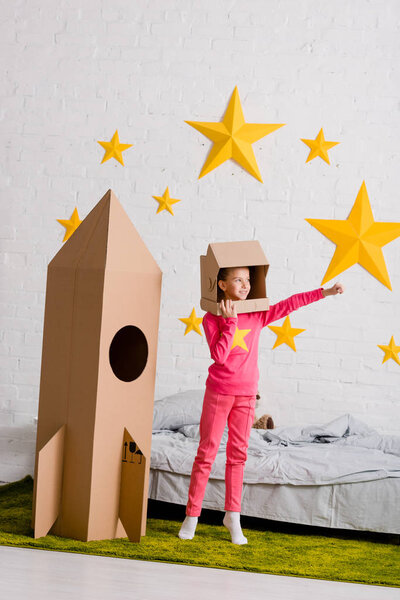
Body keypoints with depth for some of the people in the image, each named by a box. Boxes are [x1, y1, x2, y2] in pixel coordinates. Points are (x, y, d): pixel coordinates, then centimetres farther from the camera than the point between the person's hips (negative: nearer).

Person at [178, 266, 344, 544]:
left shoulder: (257, 316, 2)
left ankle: (233, 515, 14)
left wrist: (324, 292, 7)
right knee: (207, 453, -1)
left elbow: (290, 304, 7)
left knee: (238, 454, 6)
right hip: (218, 393, -3)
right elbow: (219, 356, -18)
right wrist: (231, 322, -21)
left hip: (246, 395, 3)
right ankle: (192, 516, 7)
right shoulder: (212, 319, -8)